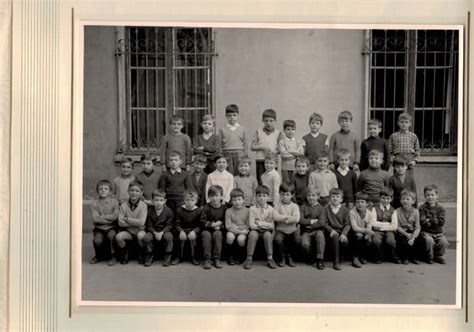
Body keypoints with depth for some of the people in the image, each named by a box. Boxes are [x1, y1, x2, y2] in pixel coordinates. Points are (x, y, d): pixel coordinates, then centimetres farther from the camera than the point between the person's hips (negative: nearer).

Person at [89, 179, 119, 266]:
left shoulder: (114, 201, 1)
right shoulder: (95, 203, 1)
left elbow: (115, 216, -10)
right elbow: (95, 219, -8)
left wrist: (102, 216, -9)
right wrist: (110, 218, -12)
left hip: (112, 227, -1)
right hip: (99, 228, 1)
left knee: (111, 235, -34)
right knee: (97, 240, -27)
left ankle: (113, 256, -11)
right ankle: (99, 255, 9)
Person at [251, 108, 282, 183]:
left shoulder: (278, 133, 6)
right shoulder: (258, 132, 7)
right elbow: (252, 147, 3)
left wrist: (274, 152, -16)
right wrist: (262, 147, -10)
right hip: (260, 161, 1)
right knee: (260, 181, 1)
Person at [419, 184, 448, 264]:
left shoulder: (440, 208, 5)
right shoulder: (422, 208, -1)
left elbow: (442, 222, -7)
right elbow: (423, 222, -12)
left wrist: (430, 220, -12)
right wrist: (435, 221, -11)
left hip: (438, 233, 2)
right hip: (426, 232, -2)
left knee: (444, 242, -25)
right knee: (429, 240, -32)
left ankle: (438, 256, 5)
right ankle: (430, 257, -4)